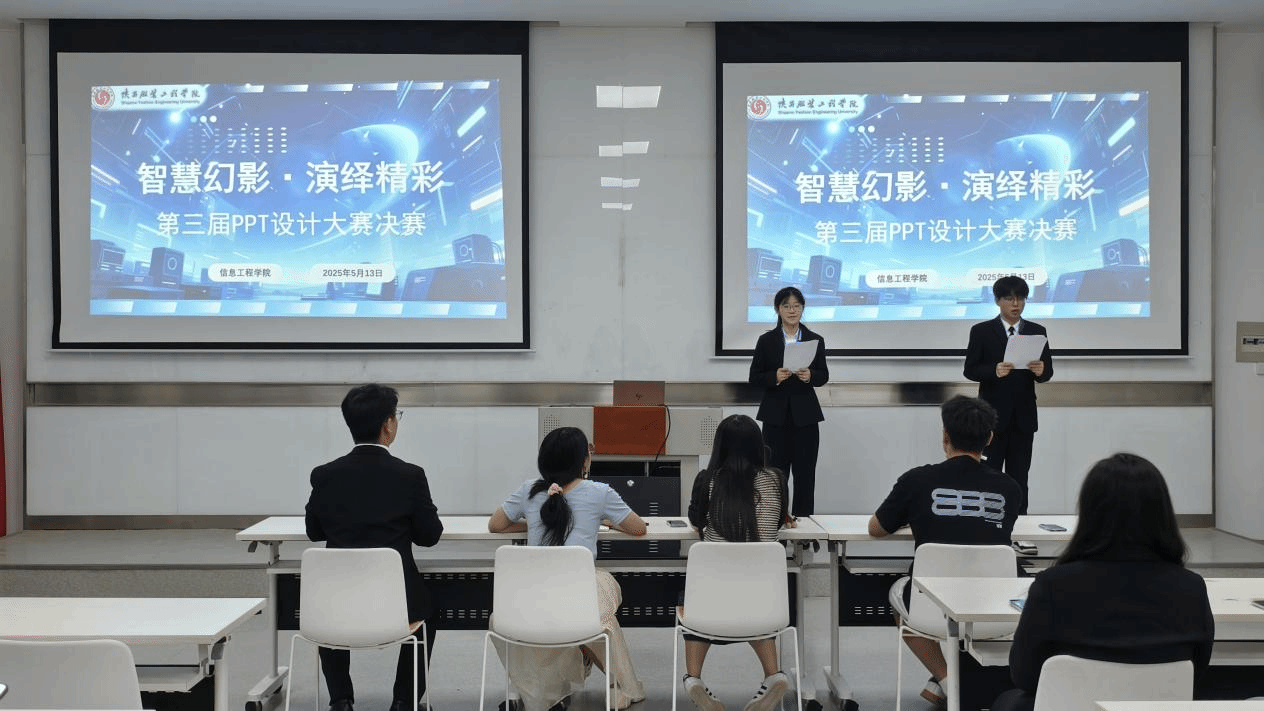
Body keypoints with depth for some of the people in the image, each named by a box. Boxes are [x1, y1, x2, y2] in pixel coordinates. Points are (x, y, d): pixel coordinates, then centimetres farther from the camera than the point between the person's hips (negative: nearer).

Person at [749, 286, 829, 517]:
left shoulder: (815, 340, 5)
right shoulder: (766, 341, 2)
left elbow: (824, 376, 9)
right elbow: (754, 377, 2)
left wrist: (810, 376, -13)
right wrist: (774, 377, -16)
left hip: (805, 415, 1)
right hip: (776, 415, -1)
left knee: (805, 474, 2)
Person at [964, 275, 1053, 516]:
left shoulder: (1037, 331, 8)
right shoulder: (981, 331, 0)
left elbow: (1048, 370, 6)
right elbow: (970, 370, -4)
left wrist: (1041, 371, -18)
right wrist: (994, 371, -22)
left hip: (1024, 415, 3)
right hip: (993, 414, -2)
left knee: (1019, 476, 7)